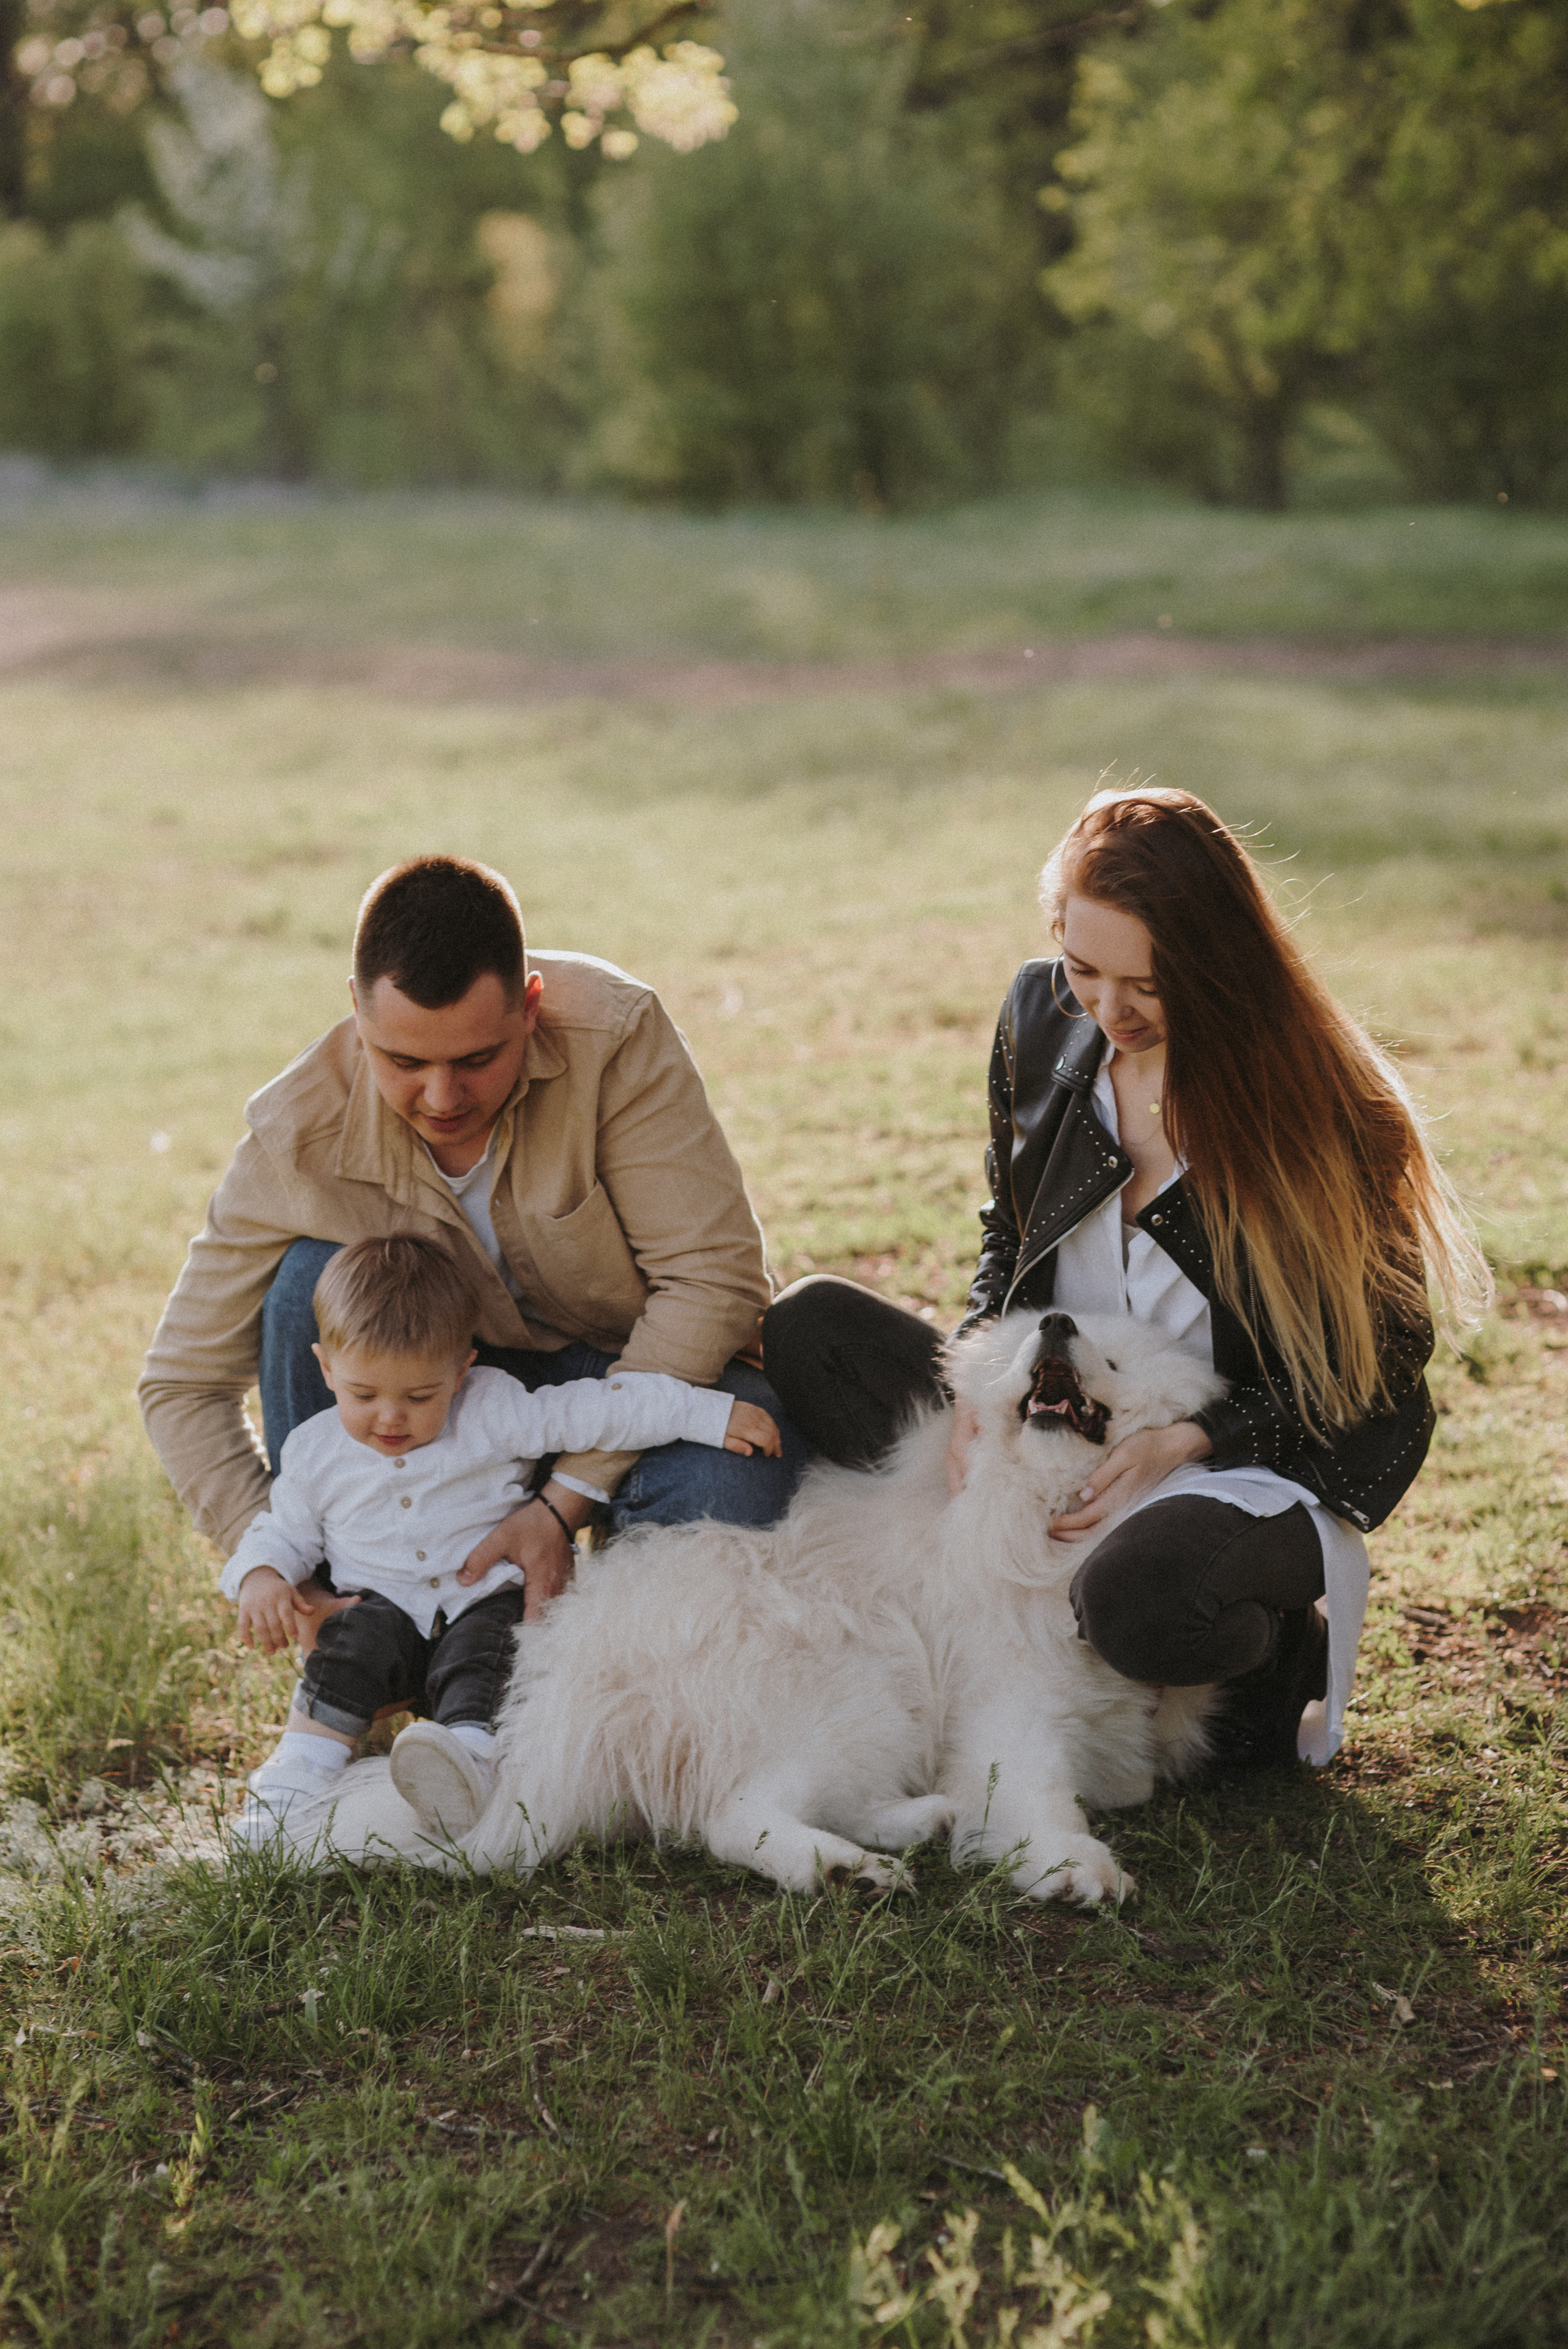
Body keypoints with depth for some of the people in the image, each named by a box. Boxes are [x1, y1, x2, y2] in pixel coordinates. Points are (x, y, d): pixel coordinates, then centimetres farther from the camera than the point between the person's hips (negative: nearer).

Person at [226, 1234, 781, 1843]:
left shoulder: (495, 1412, -5)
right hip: (389, 1607, 2)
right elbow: (283, 1529, 15)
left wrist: (712, 1415, -13)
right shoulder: (315, 1452, 3)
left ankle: (468, 1754, -55)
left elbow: (598, 1409, -8)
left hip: (490, 1599, -2)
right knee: (358, 1640, -27)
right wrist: (261, 1576, -8)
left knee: (479, 1651, -32)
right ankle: (299, 1771, -31)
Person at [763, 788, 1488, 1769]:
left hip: (1257, 1463, -5)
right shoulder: (1042, 1019, -2)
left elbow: (1378, 1366, -11)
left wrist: (1188, 1442, -24)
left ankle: (1291, 1651, -1)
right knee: (807, 1327, -10)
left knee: (1143, 1597, -39)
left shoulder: (1323, 1107, -17)